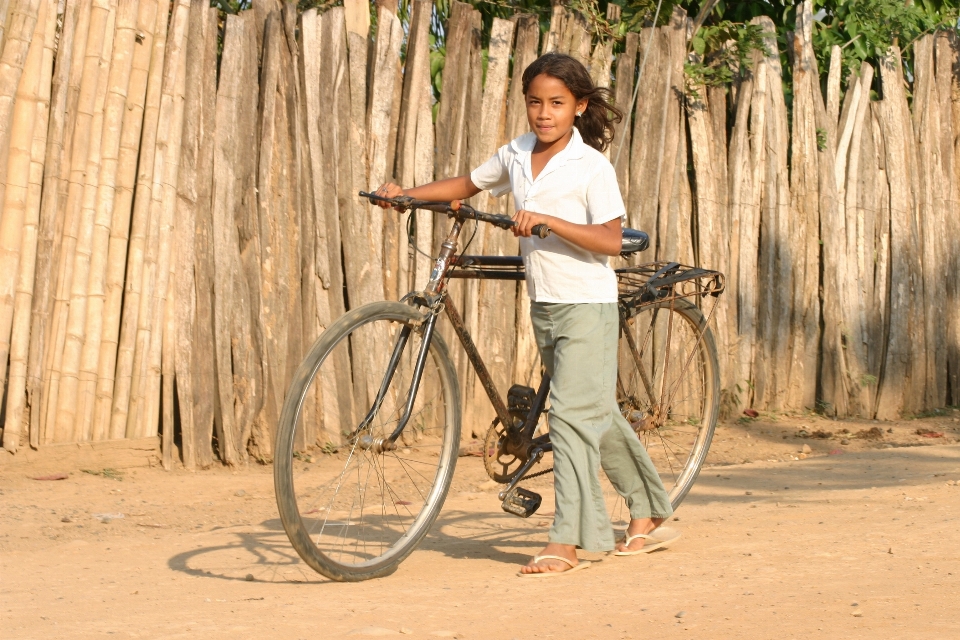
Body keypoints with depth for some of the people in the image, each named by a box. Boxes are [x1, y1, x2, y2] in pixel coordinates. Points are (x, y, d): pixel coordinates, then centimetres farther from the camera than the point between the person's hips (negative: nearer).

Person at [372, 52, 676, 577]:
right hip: (544, 304, 7)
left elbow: (610, 239, -20)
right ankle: (647, 511, 30)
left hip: (586, 304, -7)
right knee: (597, 413, 15)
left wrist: (548, 220, -29)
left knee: (571, 412, -13)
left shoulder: (591, 166, -13)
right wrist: (405, 193, 8)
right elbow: (468, 185, 19)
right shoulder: (515, 156, 5)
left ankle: (565, 543, -10)